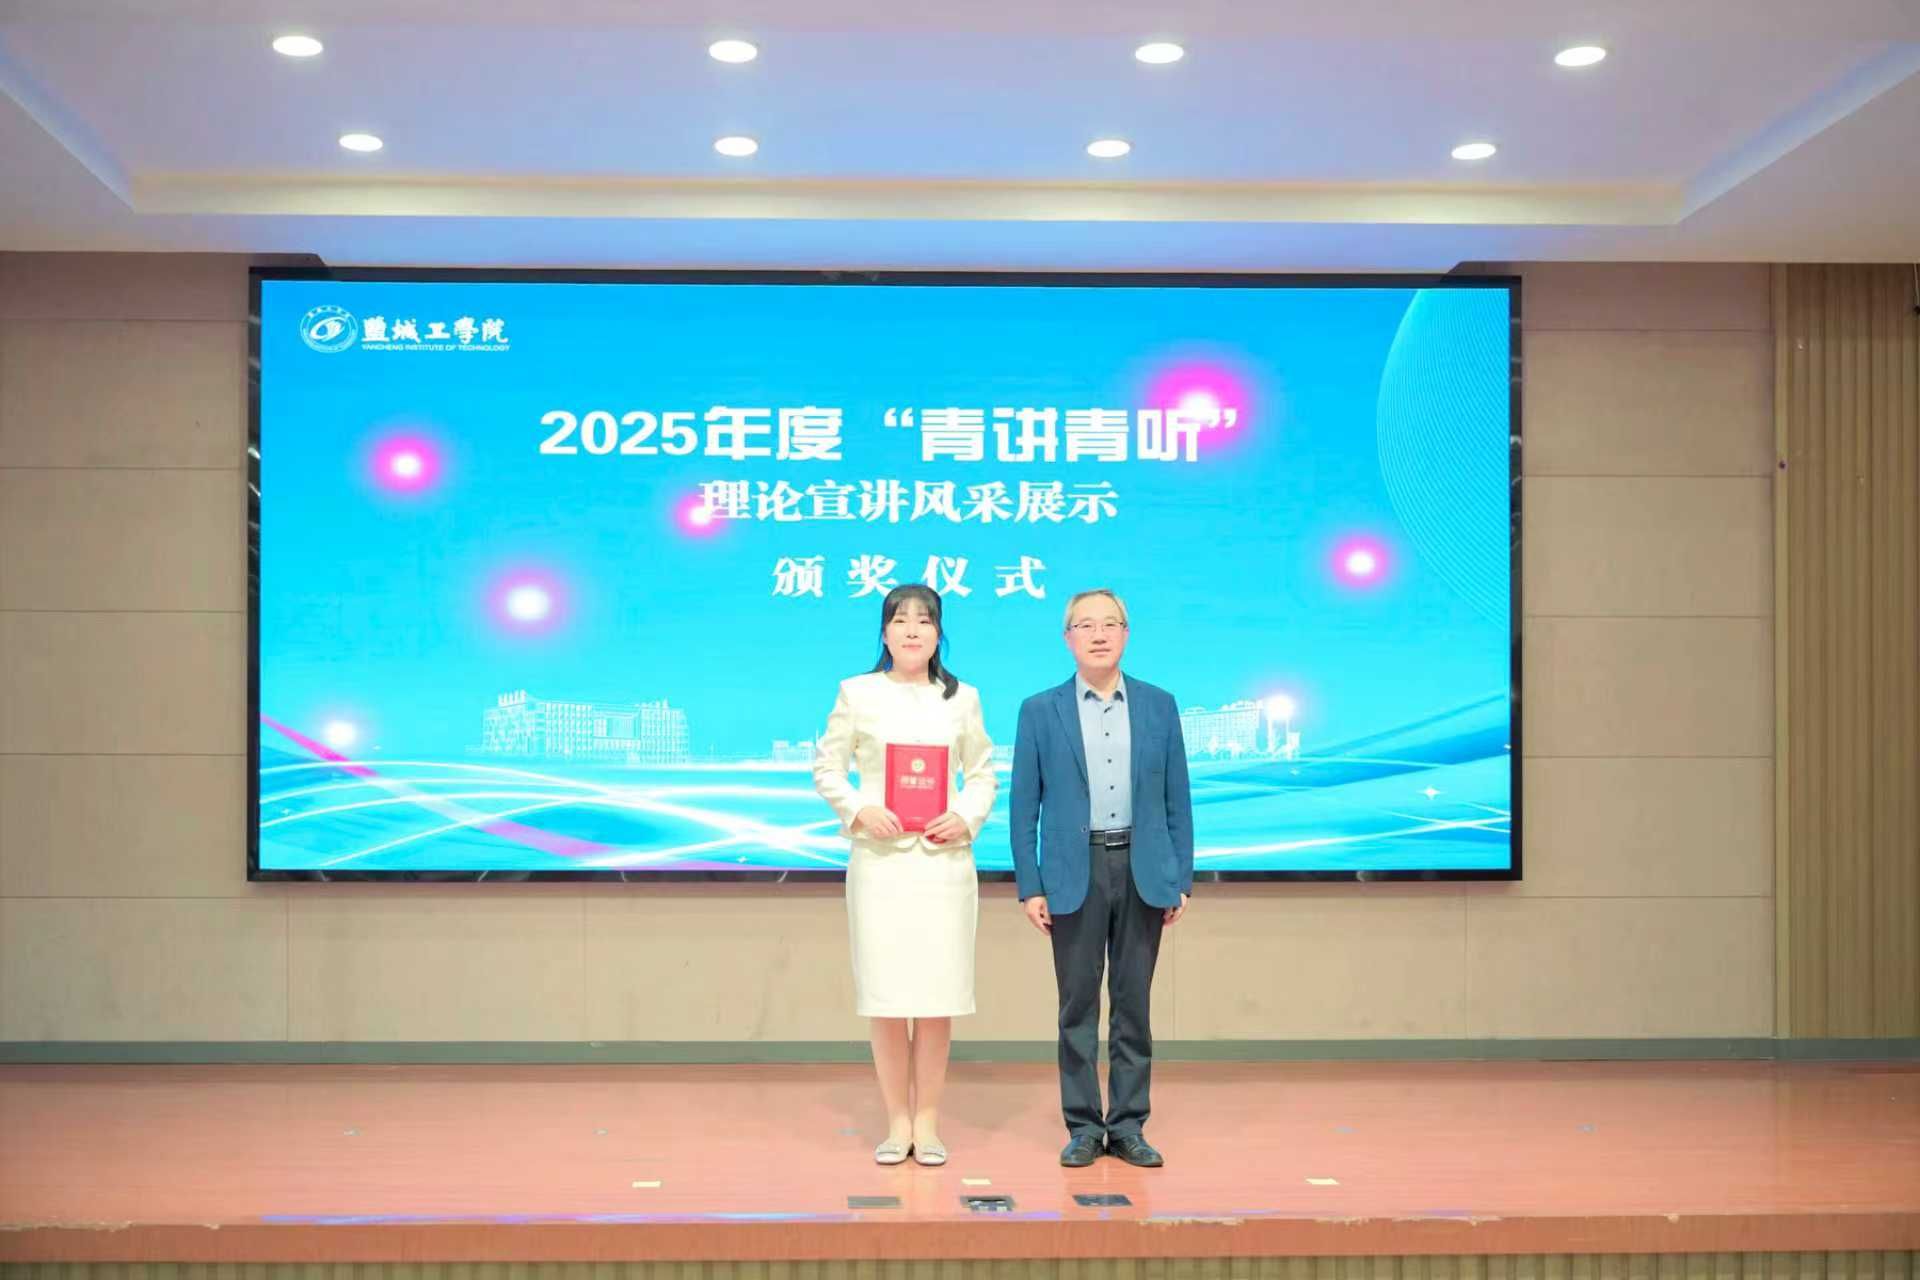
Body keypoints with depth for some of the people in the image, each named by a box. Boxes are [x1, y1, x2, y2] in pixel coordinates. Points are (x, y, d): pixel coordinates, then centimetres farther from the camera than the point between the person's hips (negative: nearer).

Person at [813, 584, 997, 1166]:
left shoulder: (963, 698, 9)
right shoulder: (857, 693, 5)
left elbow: (982, 774, 12)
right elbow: (827, 767, 6)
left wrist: (968, 818, -6)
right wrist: (858, 811, -10)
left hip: (944, 859, 1)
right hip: (879, 858, -1)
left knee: (938, 995, 1)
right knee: (884, 993, 0)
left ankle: (927, 1122, 14)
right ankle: (897, 1122, 13)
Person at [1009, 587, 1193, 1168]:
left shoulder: (1159, 706, 6)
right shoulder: (1040, 711, 1)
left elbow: (1177, 800, 7)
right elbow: (1024, 806, 1)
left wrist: (1181, 879, 2)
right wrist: (1029, 886, -4)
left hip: (1143, 870, 1)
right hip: (1074, 874, -1)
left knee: (1133, 1002, 6)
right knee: (1078, 1004, 4)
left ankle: (1128, 1125, 15)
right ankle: (1083, 1126, 12)